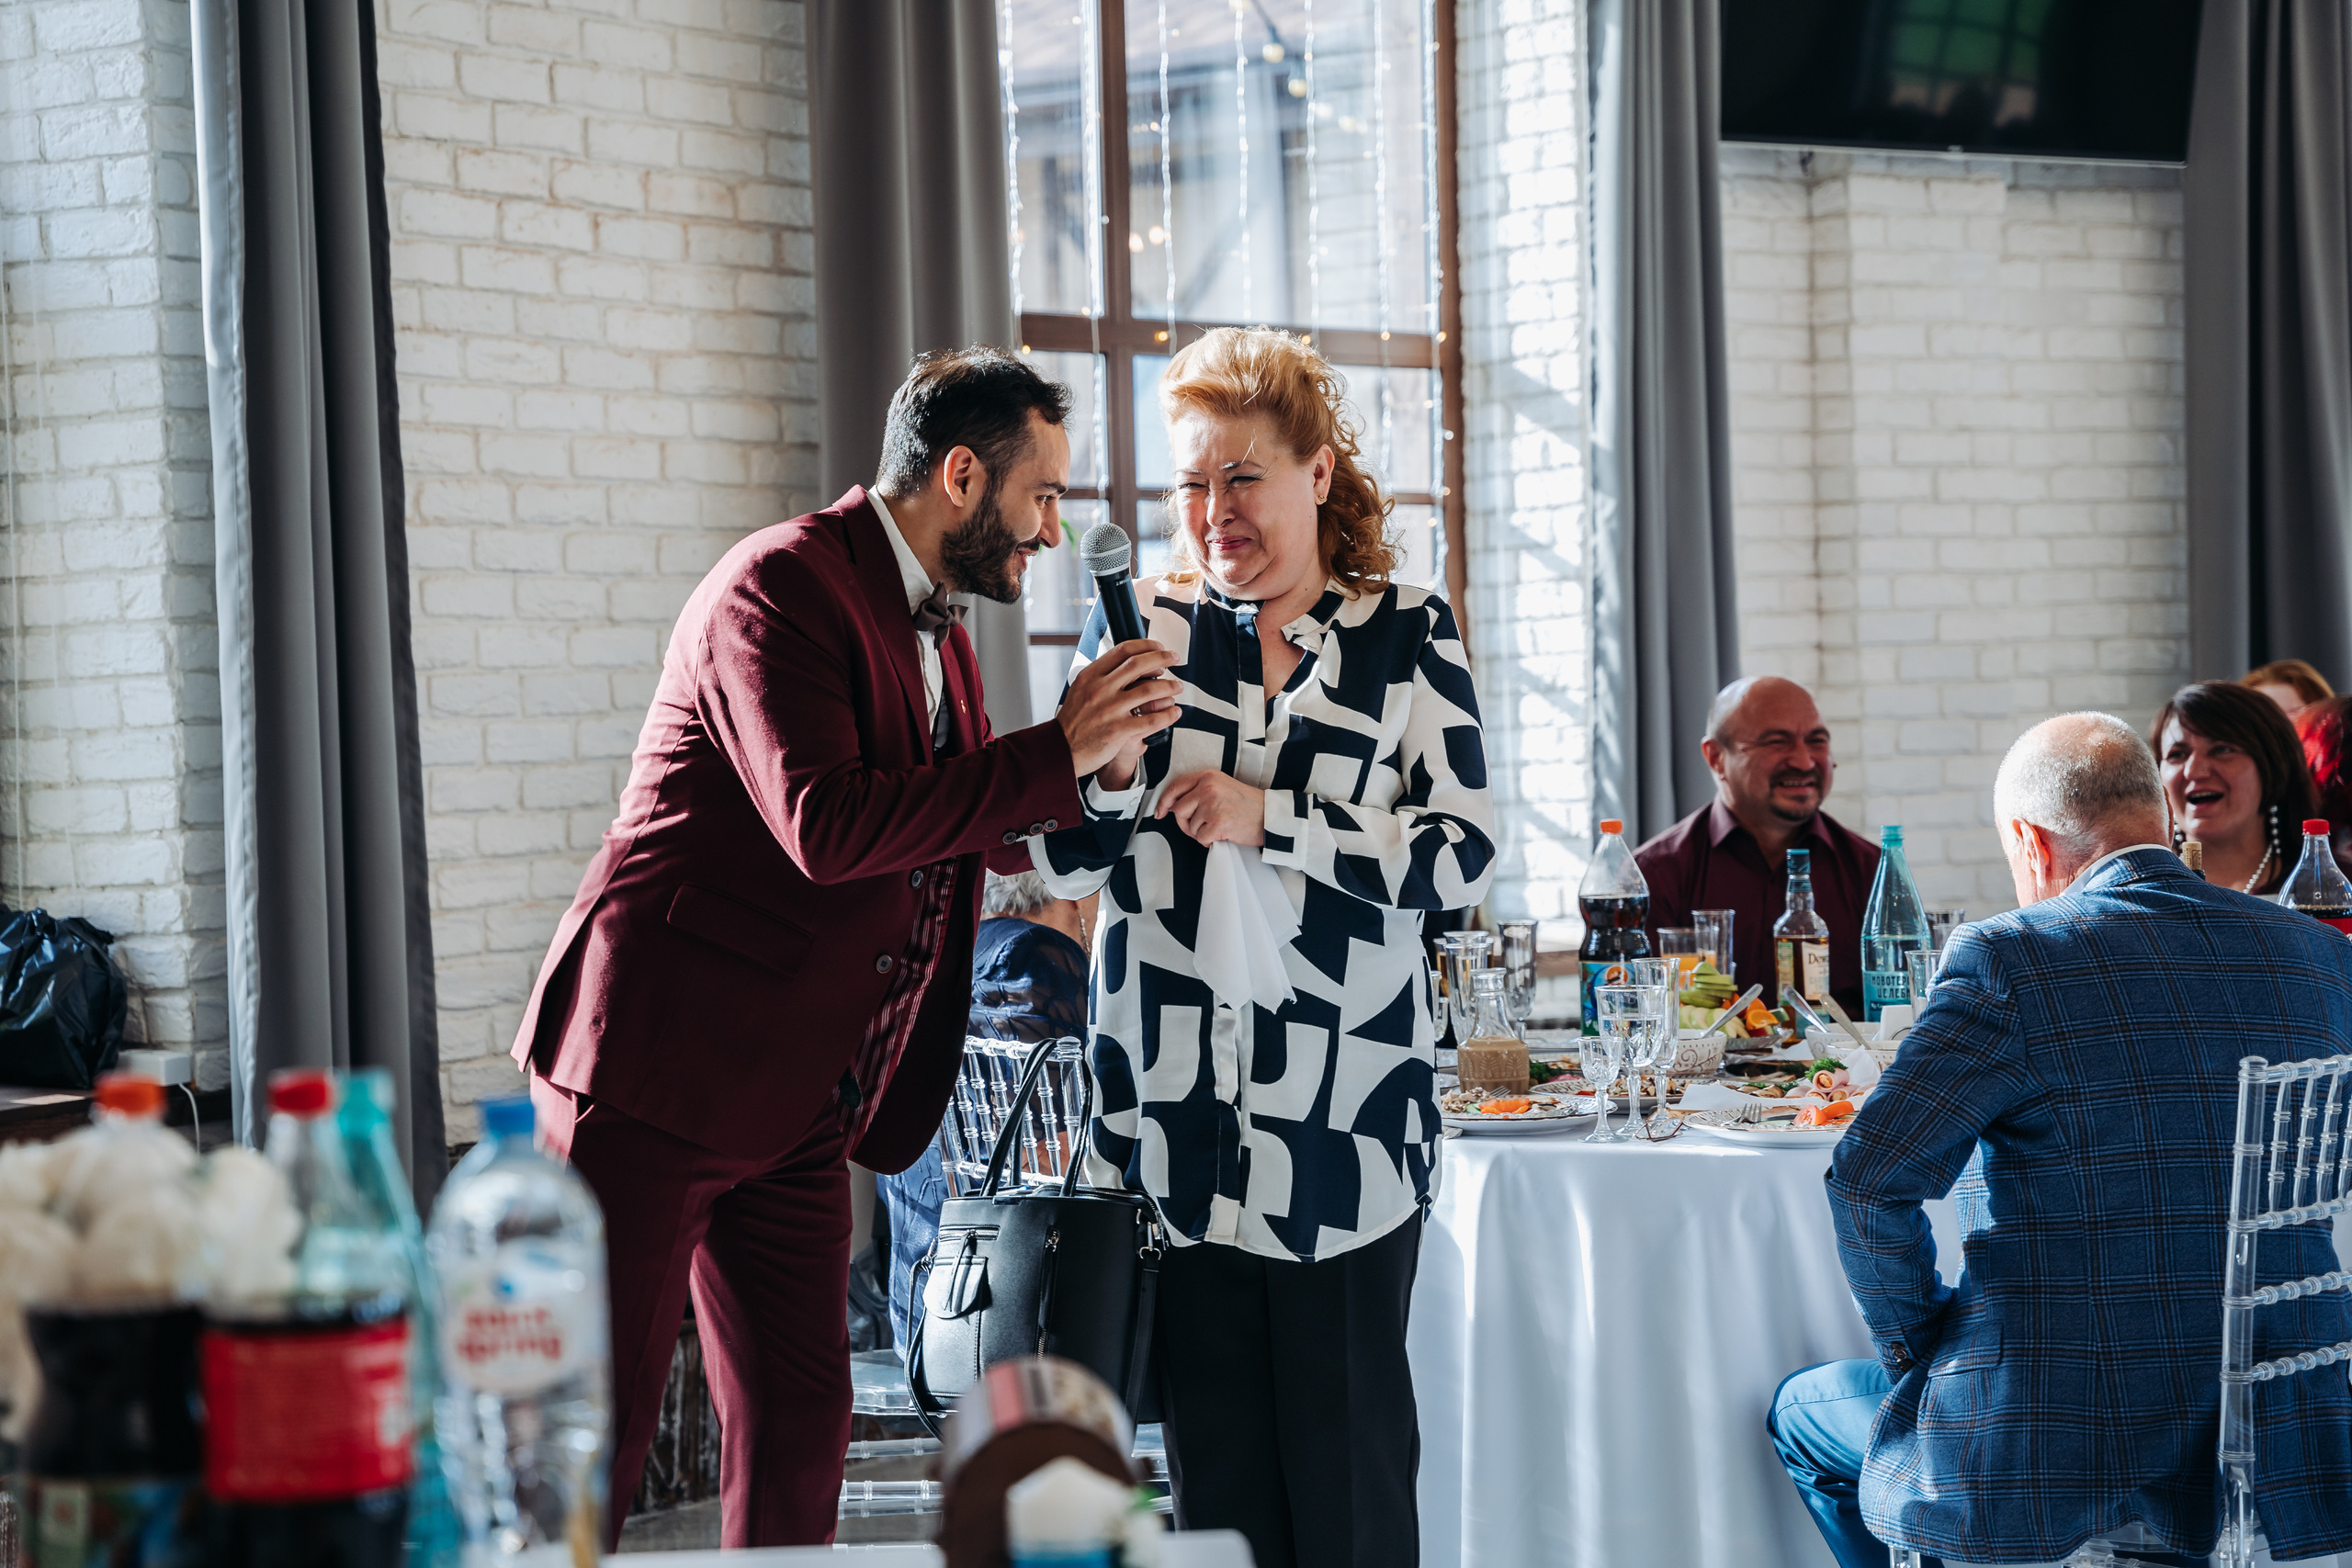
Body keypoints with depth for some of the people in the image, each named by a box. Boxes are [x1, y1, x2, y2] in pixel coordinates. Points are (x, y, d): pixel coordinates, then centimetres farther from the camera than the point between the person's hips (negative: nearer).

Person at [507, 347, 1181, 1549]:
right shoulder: (784, 584, -14)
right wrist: (1058, 754, -22)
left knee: (798, 1428, 8)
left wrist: (1101, 752, 11)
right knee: (591, 1428, -6)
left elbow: (978, 833, 27)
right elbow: (826, 826, -27)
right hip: (658, 1064, -9)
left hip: (793, 1101, 9)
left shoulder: (937, 634, 16)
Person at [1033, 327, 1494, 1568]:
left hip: (1347, 1127, -1)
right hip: (1178, 1126, 2)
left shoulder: (1406, 637, 3)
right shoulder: (1142, 631, 7)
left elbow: (1463, 856, -6)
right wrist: (1108, 761, -13)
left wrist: (1271, 823, -14)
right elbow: (1064, 865, 7)